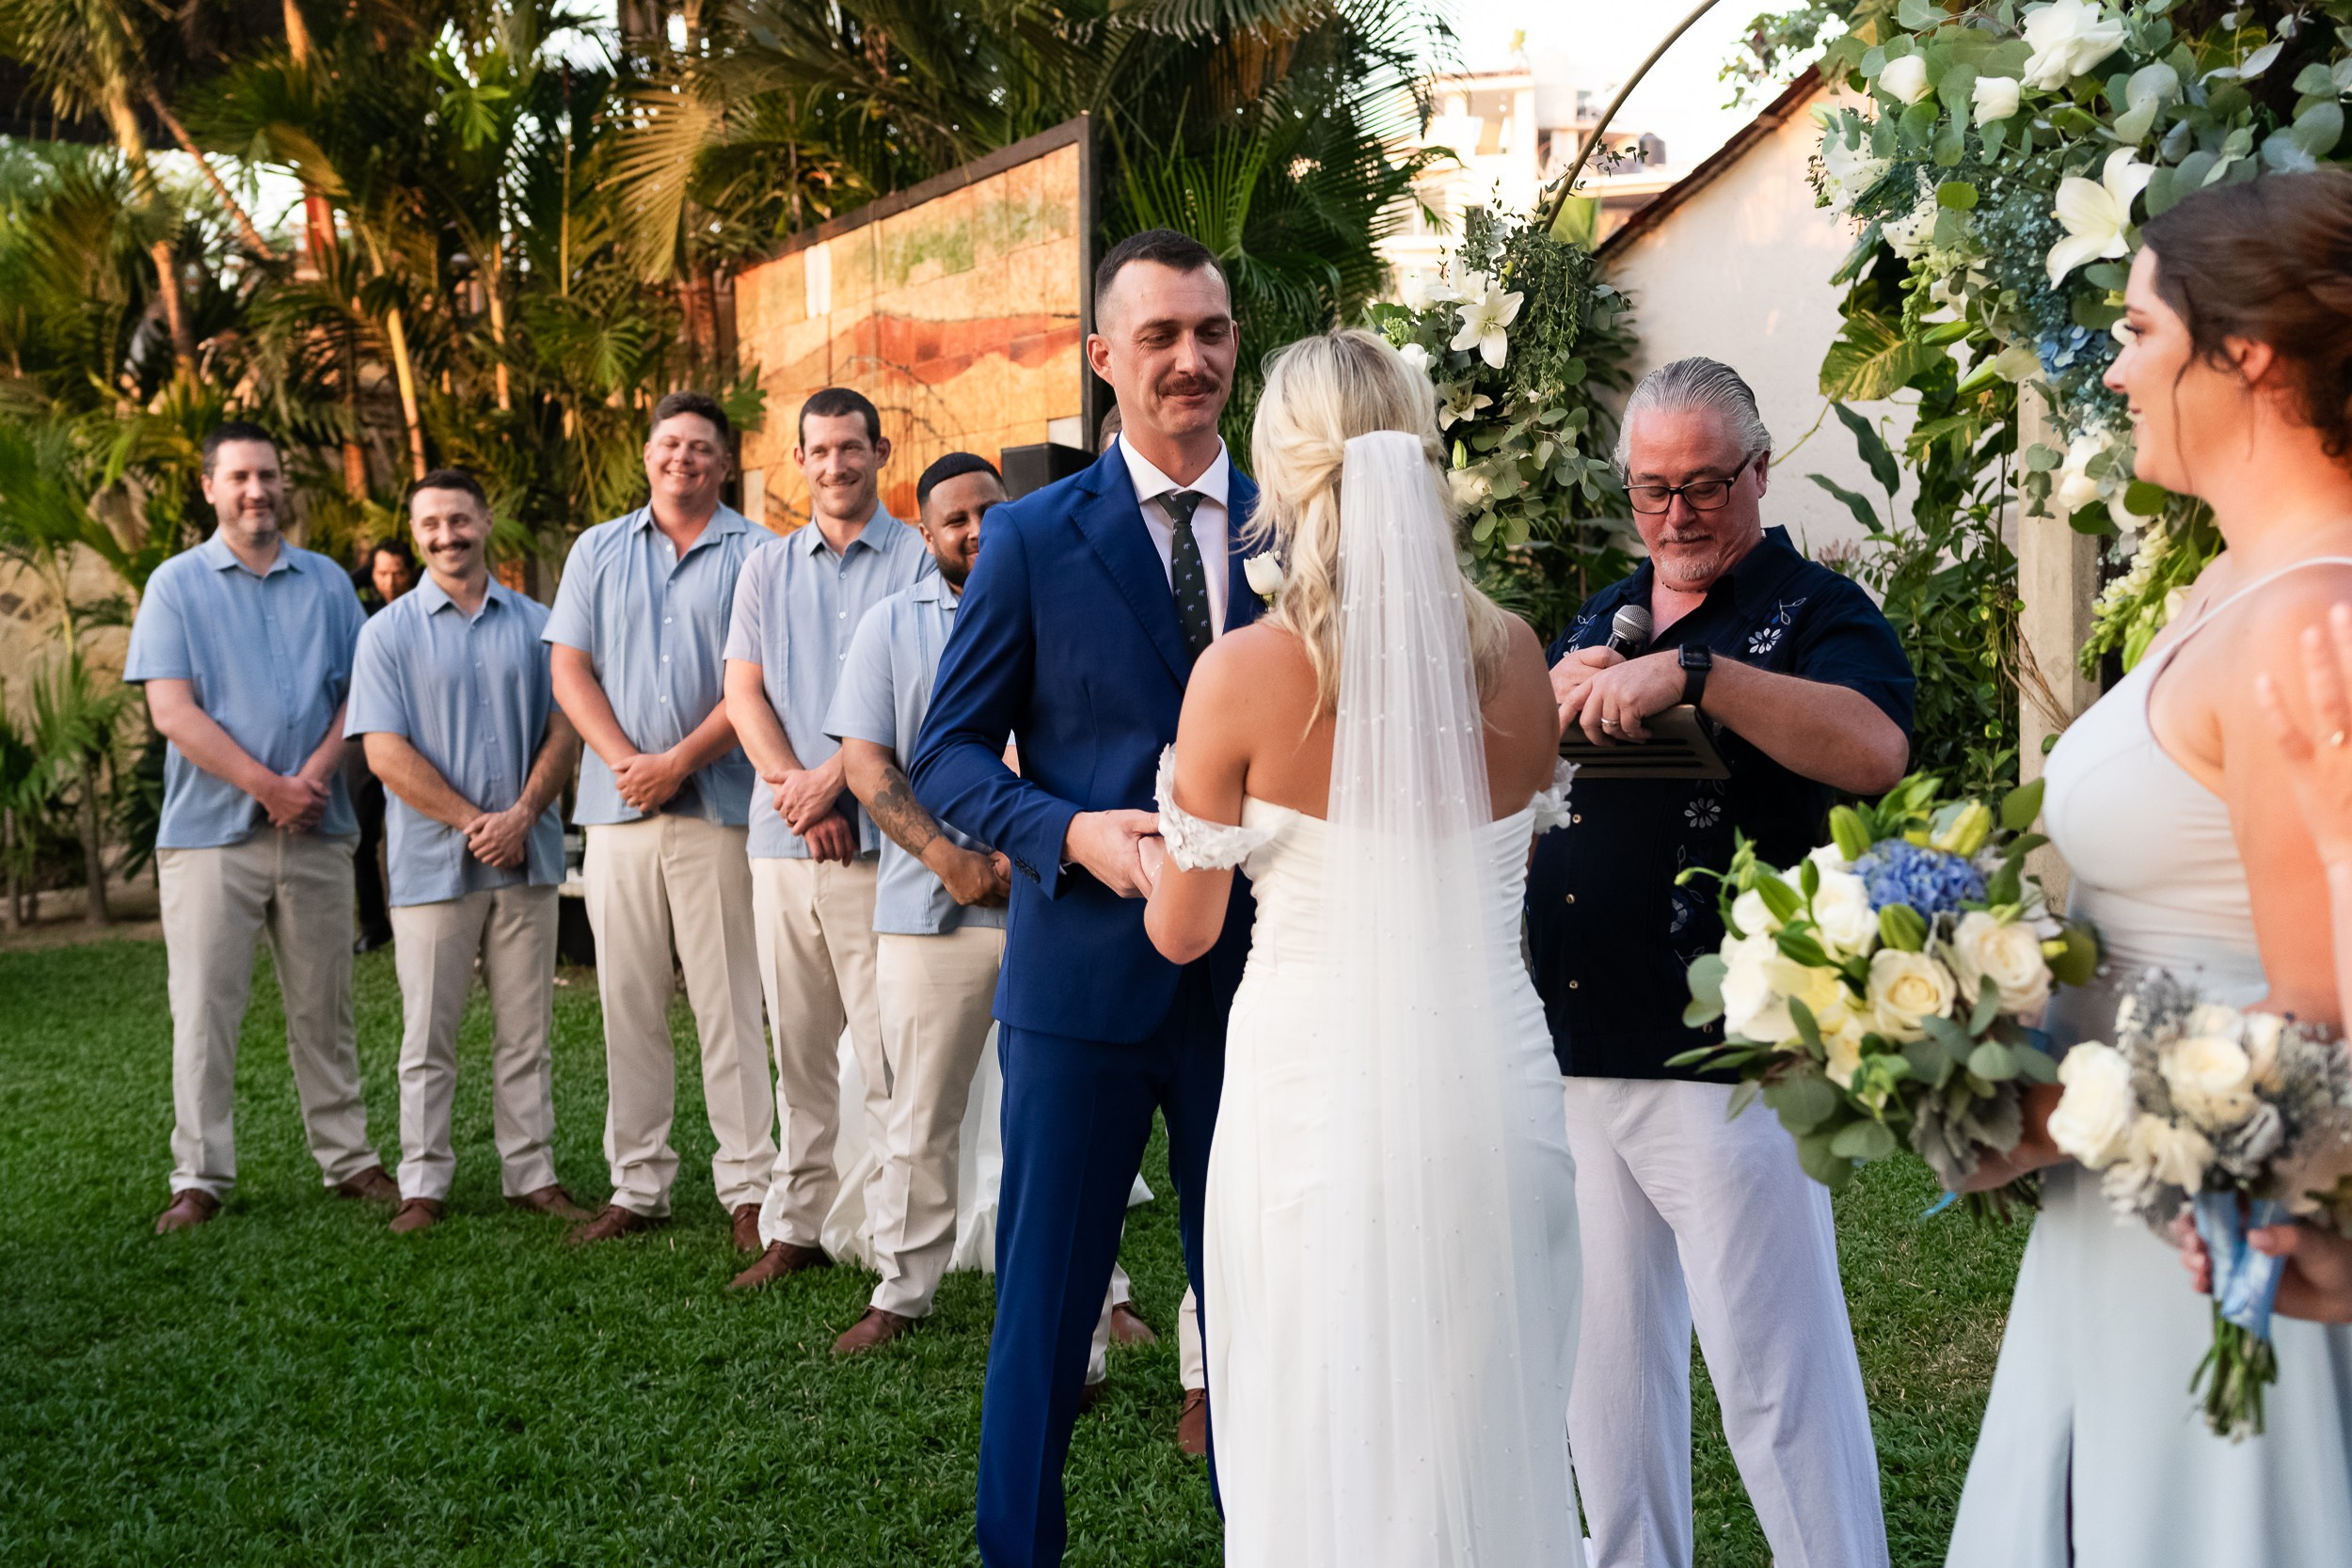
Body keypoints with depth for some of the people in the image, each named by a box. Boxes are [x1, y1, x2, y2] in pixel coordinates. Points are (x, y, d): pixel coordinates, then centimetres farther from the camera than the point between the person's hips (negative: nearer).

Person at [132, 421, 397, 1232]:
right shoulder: (177, 584, 3)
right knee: (205, 1012, -2)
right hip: (211, 832, -2)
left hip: (316, 832, 3)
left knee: (323, 1008, 9)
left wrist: (315, 774, -11)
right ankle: (200, 1177, 5)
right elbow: (171, 711, -6)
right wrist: (267, 786, -12)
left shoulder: (328, 582, 12)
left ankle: (347, 1158, 16)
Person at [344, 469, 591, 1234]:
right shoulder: (390, 632, 3)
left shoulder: (534, 625, 10)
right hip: (433, 862, -2)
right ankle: (423, 1184, 12)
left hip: (525, 856, 2)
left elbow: (564, 731, 6)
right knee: (428, 1035, 3)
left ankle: (532, 1173, 16)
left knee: (526, 1029, 8)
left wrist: (523, 813, -10)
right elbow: (385, 750, -5)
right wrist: (472, 821, -12)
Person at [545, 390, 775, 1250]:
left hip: (718, 802, -3)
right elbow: (569, 670, 7)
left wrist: (677, 763, -12)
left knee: (730, 1003, -1)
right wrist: (625, 762, -7)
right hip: (618, 803, 3)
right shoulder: (598, 551, 14)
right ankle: (638, 1186, 14)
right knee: (628, 1003, 6)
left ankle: (748, 1187, 4)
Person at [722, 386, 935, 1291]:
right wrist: (795, 790, -7)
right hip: (783, 841, 5)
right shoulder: (767, 569, 16)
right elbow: (744, 691, 8)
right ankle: (796, 1227, 20)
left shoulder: (920, 562, 2)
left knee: (887, 1052, -5)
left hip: (881, 836, -4)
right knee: (798, 1047, 11)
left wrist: (832, 776, -14)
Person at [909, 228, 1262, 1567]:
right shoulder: (1033, 539, 0)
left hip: (1260, 971, 2)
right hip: (1084, 970, -1)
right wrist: (1071, 832, -16)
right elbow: (951, 751, 1)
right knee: (1046, 1296, 9)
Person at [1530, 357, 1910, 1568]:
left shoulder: (1814, 612, -3)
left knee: (1770, 1364, 0)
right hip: (1573, 1046, 7)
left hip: (1724, 1054, -6)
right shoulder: (1602, 618, 17)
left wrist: (1695, 672, -31)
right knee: (1603, 1353, 17)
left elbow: (1875, 748, -25)